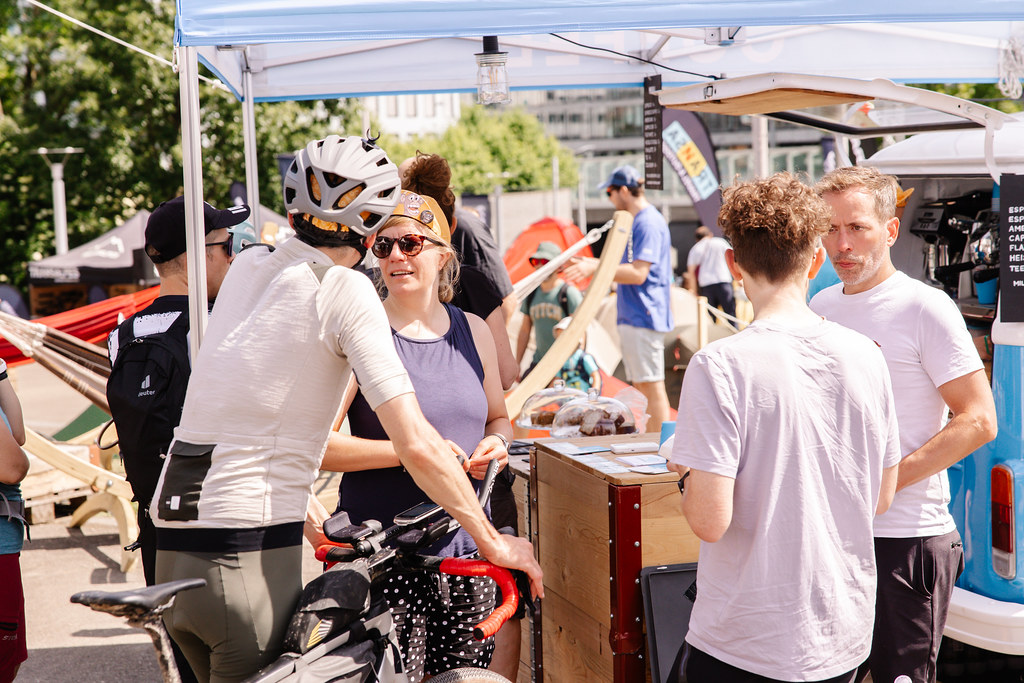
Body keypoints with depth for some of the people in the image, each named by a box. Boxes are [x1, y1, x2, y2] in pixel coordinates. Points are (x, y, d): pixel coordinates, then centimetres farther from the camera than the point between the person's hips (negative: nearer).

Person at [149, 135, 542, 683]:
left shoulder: (246, 266, 12)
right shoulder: (345, 292, -8)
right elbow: (417, 446, -15)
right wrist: (492, 541, -4)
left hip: (171, 549, 7)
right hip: (248, 554, -7)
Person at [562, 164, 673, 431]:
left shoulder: (649, 223, -15)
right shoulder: (636, 221, 17)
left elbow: (638, 273, -22)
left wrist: (595, 269, -21)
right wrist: (592, 264, 25)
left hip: (643, 317, -11)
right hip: (632, 317, 11)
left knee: (651, 384, -8)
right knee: (643, 385, 14)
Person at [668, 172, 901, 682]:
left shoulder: (719, 366, -18)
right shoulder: (866, 357, -2)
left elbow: (710, 521, -20)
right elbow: (881, 498, 7)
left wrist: (684, 474, 0)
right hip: (845, 639, 5)